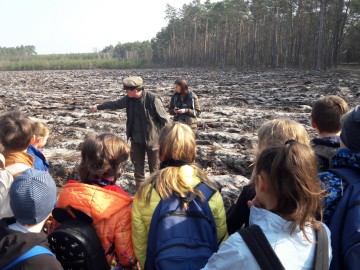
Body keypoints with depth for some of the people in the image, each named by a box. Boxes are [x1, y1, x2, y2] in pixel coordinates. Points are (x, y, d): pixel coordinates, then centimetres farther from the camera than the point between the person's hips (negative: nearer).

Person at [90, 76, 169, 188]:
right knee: (138, 165, 16)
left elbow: (164, 120, -17)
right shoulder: (129, 99, -2)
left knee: (154, 166, 7)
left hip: (152, 139, -6)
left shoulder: (153, 99, -21)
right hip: (136, 139, 6)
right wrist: (99, 106, 26)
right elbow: (115, 104, 16)